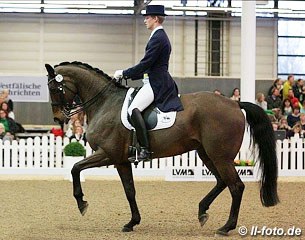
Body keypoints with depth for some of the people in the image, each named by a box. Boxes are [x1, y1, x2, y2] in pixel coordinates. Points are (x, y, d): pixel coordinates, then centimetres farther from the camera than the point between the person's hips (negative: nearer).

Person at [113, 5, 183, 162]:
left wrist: (124, 73, -8)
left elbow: (145, 64, -17)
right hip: (158, 82, 12)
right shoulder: (161, 36, 21)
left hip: (156, 84, -12)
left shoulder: (158, 38, -12)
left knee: (133, 110, -28)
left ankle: (145, 149, -31)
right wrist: (127, 75, 18)